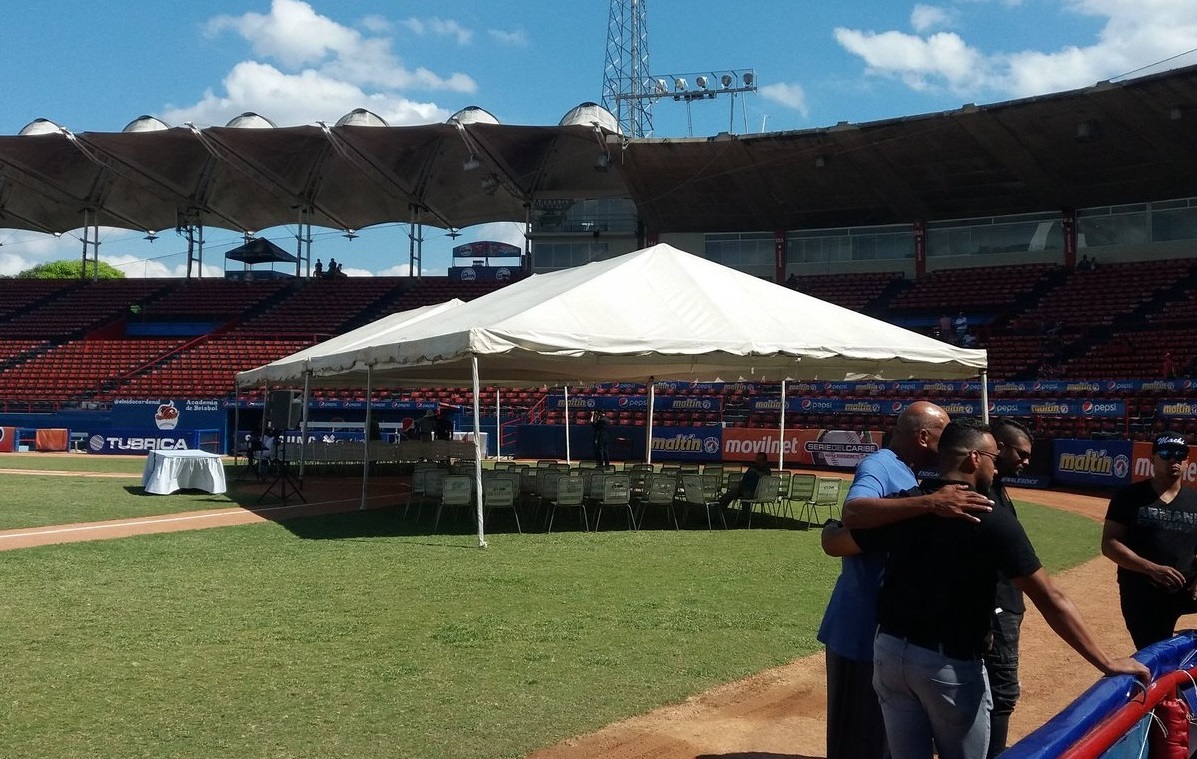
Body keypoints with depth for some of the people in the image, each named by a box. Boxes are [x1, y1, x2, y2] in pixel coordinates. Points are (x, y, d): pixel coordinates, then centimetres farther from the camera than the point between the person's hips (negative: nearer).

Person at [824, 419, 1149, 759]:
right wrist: (1107, 663, -10)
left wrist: (830, 527, 33)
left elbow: (833, 544, 9)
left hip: (890, 652, 4)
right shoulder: (993, 519, -15)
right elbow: (1050, 600, -15)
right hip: (951, 666, -4)